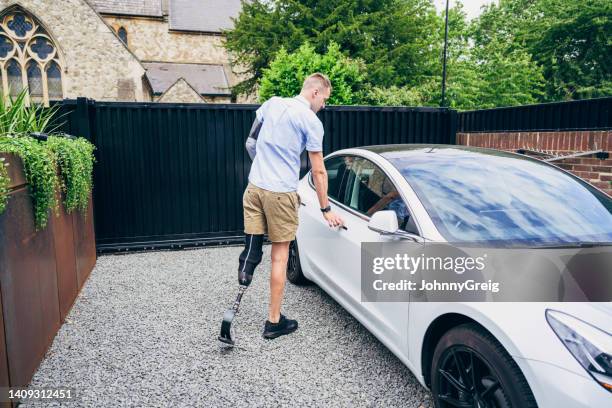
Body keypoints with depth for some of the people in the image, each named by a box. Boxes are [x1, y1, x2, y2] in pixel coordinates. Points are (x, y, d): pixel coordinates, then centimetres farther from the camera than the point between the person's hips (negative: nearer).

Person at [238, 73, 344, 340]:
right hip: (281, 193, -4)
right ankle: (274, 322, 14)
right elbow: (318, 172, -3)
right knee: (280, 257, 5)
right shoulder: (311, 121, -5)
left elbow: (250, 143, 17)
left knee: (254, 236, 23)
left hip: (254, 186, 5)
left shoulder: (271, 104, 10)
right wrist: (326, 210, 5)